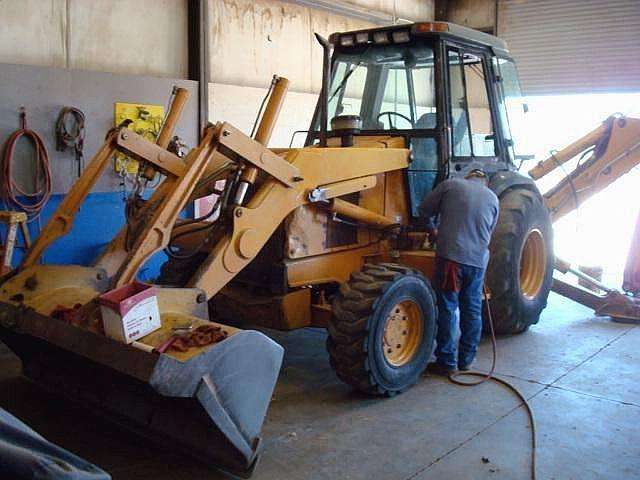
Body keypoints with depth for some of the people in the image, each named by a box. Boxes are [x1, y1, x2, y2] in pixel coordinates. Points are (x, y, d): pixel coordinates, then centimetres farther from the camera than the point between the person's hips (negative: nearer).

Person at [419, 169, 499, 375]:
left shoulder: (450, 185, 4)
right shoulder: (493, 198, 14)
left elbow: (425, 210, 9)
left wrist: (432, 230, 26)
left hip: (450, 255, -3)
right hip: (478, 260, 4)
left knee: (447, 309, 2)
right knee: (472, 310, 14)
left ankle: (447, 362, 6)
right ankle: (466, 359, 23)